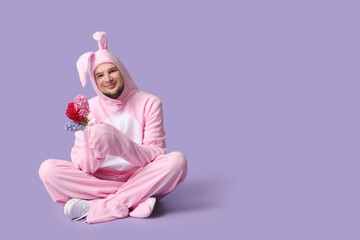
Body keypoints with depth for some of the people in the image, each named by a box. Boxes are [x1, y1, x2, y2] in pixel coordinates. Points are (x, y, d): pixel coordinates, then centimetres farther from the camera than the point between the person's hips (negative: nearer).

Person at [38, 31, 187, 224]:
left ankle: (94, 207, -27)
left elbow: (156, 155, -9)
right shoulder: (89, 109, 4)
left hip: (139, 177, -1)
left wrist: (120, 144, -28)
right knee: (48, 168, -21)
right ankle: (134, 200, -26)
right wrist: (93, 148, -27)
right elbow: (84, 168, -3)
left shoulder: (149, 103, 0)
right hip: (99, 180, 2)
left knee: (176, 160, -29)